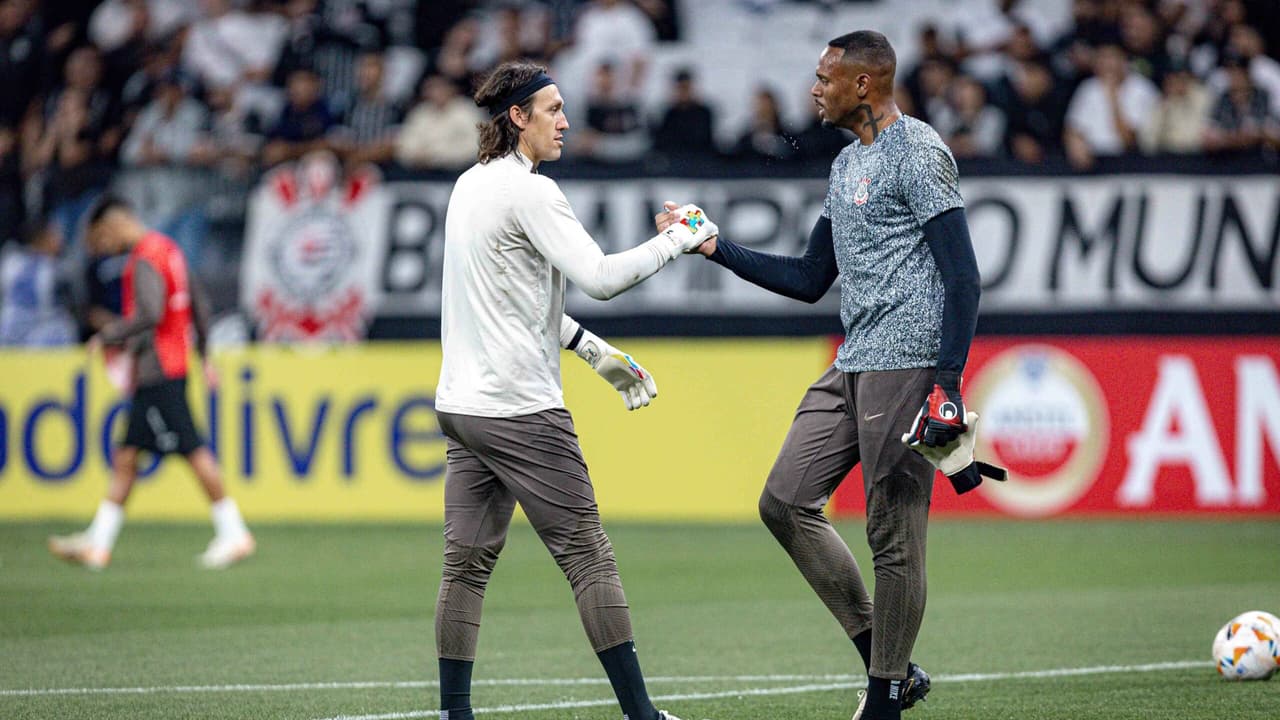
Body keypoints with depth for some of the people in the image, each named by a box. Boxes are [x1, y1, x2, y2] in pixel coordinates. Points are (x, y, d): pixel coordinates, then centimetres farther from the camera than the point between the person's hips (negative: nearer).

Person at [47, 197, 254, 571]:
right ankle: (97, 543, 8)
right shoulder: (167, 249, 16)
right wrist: (204, 356, 26)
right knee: (126, 456, 8)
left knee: (192, 451, -6)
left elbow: (150, 315, -26)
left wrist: (107, 337, -14)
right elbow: (198, 305, 21)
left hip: (157, 372, -10)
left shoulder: (145, 260, -14)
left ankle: (233, 533, -1)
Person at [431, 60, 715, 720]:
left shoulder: (471, 185, 15)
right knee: (587, 556, -4)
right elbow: (600, 277, -19)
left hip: (461, 404, 9)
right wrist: (676, 241, -7)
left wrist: (597, 352, 21)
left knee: (466, 562, 7)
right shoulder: (529, 193, -12)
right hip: (520, 407, -9)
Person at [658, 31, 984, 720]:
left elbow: (962, 273, -15)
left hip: (906, 364, -10)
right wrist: (716, 247, 19)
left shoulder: (918, 152, -9)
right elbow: (810, 279, 25)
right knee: (786, 501, 5)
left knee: (893, 533, -7)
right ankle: (884, 660, 9)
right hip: (852, 366, 10)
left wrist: (948, 382, -22)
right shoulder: (847, 164, 19)